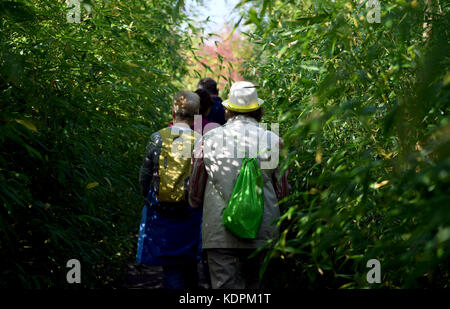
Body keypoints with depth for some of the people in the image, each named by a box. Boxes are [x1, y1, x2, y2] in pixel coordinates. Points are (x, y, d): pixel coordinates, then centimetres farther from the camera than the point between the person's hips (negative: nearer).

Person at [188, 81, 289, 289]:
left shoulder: (208, 140, 1)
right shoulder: (273, 141, 1)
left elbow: (195, 195, 8)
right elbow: (282, 193, 4)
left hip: (219, 232, -1)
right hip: (261, 233, 1)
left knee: (225, 286, -2)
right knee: (252, 282, 15)